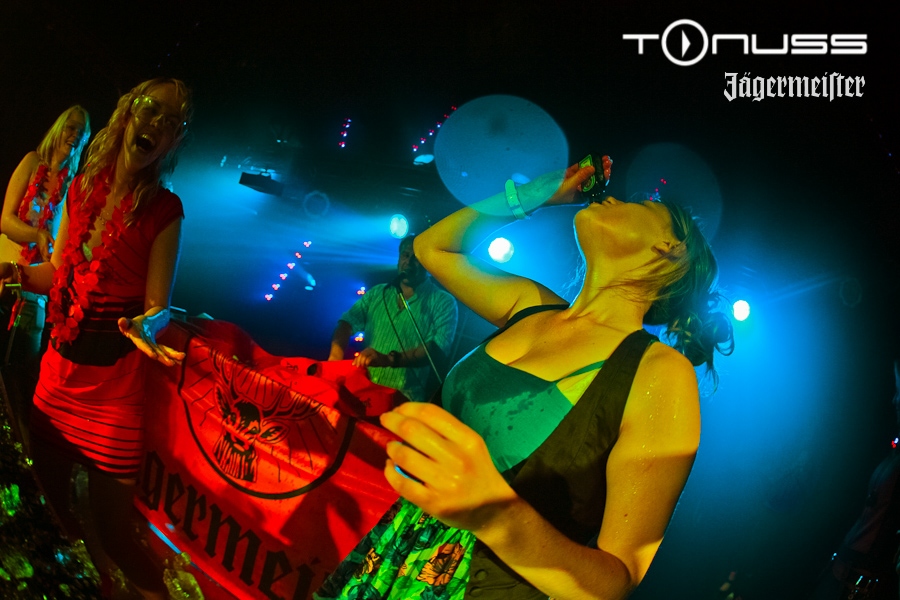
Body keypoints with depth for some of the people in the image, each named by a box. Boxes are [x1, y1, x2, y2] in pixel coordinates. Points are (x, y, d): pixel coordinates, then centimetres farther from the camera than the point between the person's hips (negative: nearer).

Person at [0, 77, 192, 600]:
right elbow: (60, 273, 12)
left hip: (114, 385, -5)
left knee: (112, 530, -1)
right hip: (59, 372, 6)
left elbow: (158, 307, -10)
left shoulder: (164, 210, -10)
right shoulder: (84, 188, 4)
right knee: (49, 488, 21)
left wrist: (146, 325, -32)